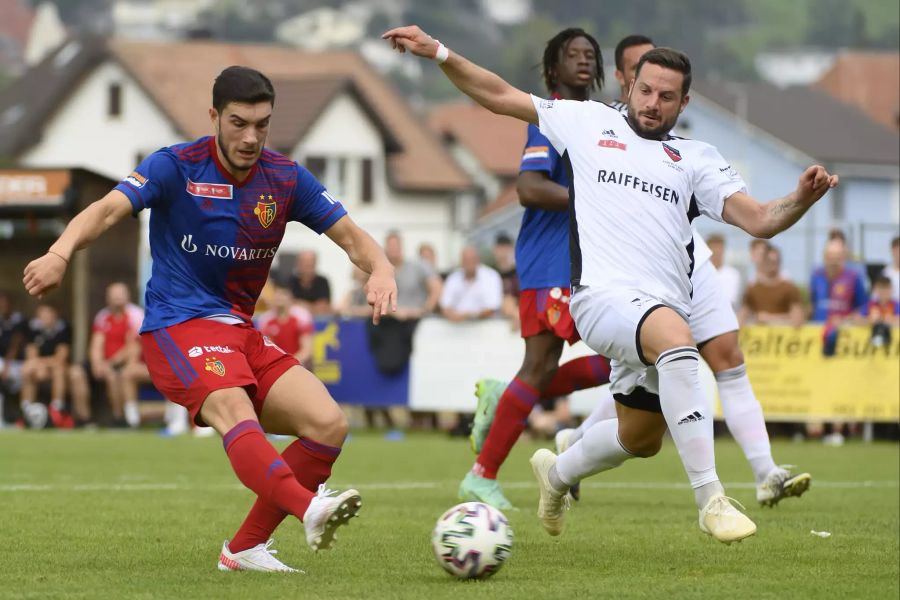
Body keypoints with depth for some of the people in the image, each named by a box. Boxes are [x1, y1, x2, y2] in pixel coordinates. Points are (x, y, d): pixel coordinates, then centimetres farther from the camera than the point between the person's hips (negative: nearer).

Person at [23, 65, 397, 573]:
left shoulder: (286, 178, 6)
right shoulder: (175, 167, -7)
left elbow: (350, 235, 5)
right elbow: (109, 209, -20)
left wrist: (381, 269, -19)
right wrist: (61, 253, -41)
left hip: (242, 332, 6)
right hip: (179, 327, -6)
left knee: (329, 423, -11)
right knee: (232, 408, -35)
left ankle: (245, 548, -2)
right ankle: (310, 510, -60)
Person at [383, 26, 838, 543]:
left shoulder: (697, 159, 17)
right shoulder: (589, 123, 15)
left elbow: (758, 219, 6)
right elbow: (499, 97, 20)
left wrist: (802, 200, -14)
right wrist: (439, 53, 11)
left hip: (666, 307, 5)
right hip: (604, 295, -5)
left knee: (641, 441, 14)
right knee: (675, 336, -36)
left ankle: (557, 473, 49)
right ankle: (711, 500, -40)